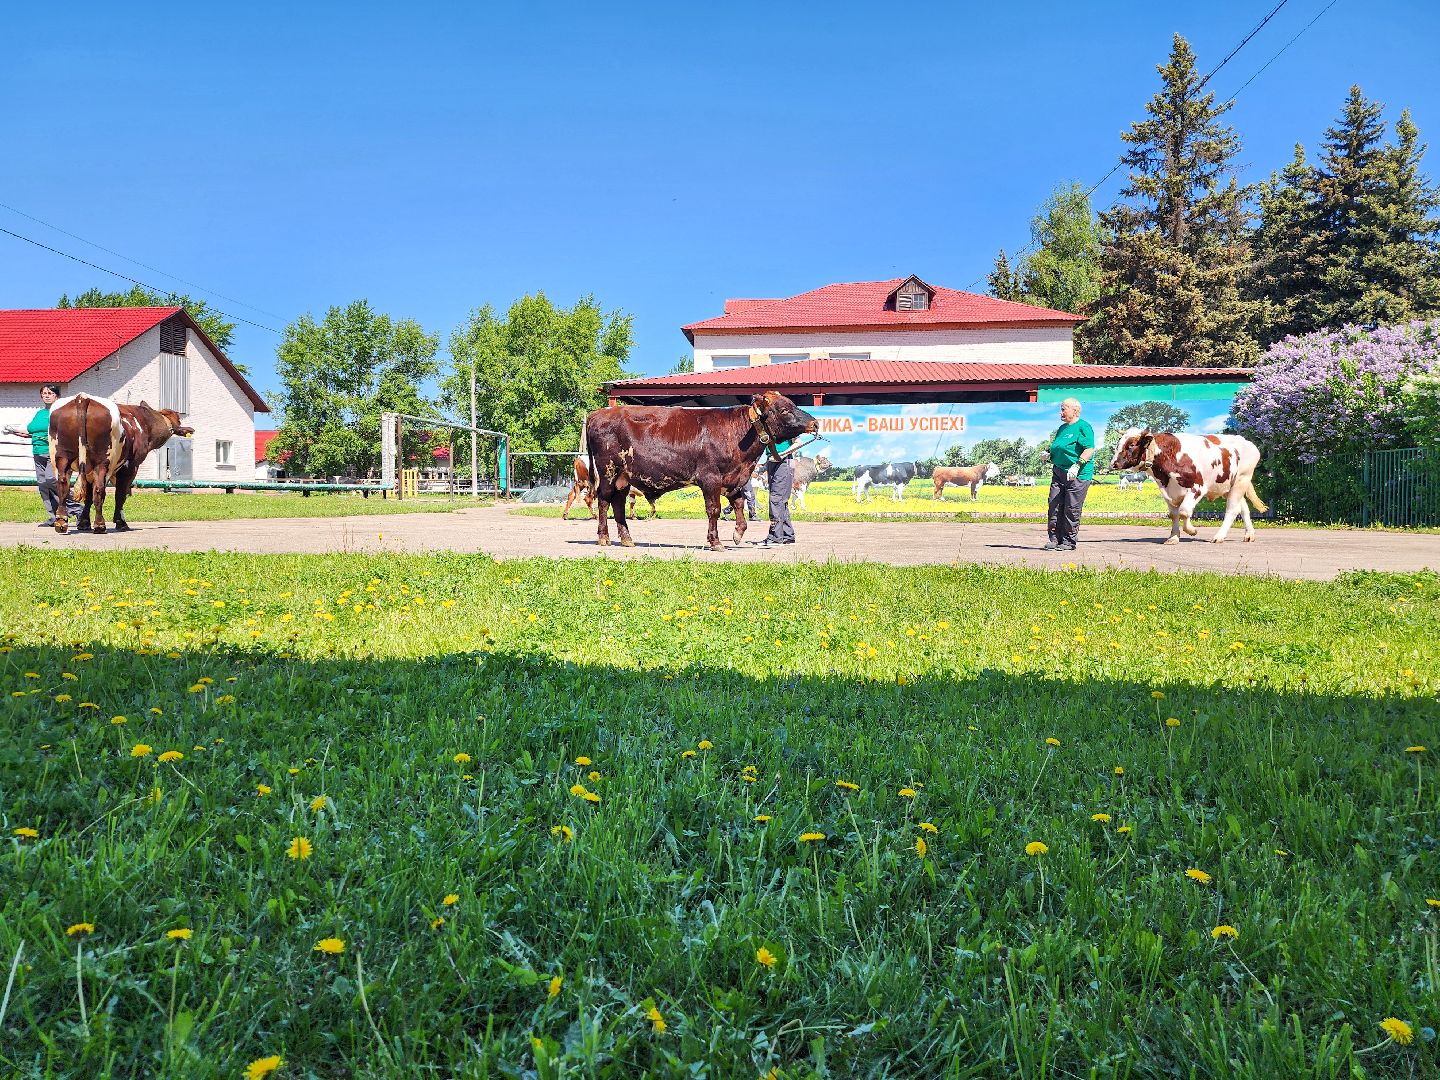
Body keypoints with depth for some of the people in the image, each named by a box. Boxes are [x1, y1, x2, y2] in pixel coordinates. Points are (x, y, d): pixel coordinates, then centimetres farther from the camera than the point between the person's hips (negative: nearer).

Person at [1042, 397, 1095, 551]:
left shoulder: (1083, 427, -6)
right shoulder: (1062, 428, 19)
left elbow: (1090, 449, -15)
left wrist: (1077, 466, -24)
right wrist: (1049, 454, 10)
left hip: (1078, 475, -8)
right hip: (1059, 472, 8)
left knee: (1072, 509, -3)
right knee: (1055, 505, 2)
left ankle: (1069, 541, 5)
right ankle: (1055, 539, 7)